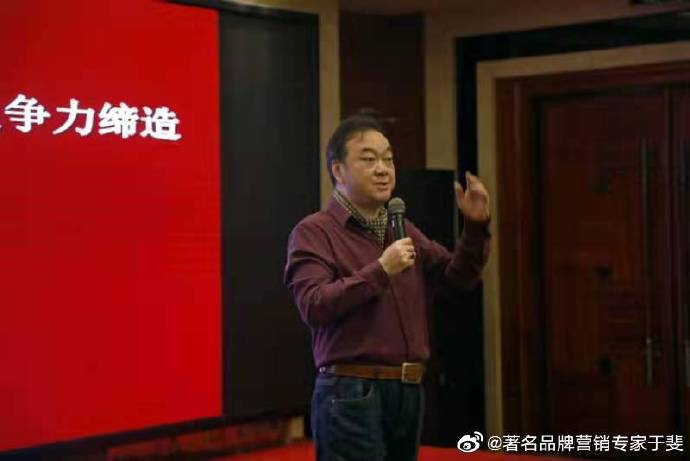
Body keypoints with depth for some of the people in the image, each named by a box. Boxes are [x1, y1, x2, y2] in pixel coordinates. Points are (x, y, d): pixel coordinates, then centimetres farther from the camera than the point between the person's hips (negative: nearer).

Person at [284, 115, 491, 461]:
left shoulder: (403, 230, 16)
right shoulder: (313, 232, -5)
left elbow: (460, 277, 11)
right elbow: (314, 307, -18)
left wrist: (476, 226, -4)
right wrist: (380, 271, -20)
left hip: (409, 392, 7)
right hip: (351, 394, -7)